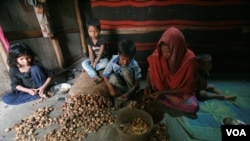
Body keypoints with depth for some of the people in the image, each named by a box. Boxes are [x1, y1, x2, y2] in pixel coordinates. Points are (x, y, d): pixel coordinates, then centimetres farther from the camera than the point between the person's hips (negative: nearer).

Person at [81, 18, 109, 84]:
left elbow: (100, 53, -22)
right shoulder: (88, 40, -8)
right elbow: (91, 52, -10)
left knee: (105, 63, -37)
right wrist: (92, 62, -23)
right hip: (93, 58, 4)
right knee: (84, 63, -22)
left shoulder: (102, 39, -20)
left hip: (103, 58, -3)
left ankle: (88, 69, -20)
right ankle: (96, 77, -36)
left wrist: (94, 63, -25)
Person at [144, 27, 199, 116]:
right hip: (160, 88, 3)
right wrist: (147, 85, -19)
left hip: (181, 91, -2)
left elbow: (188, 87, -18)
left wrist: (163, 92, -25)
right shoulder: (157, 55, -21)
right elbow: (150, 70, 0)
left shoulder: (189, 59, -25)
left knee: (194, 107, -28)